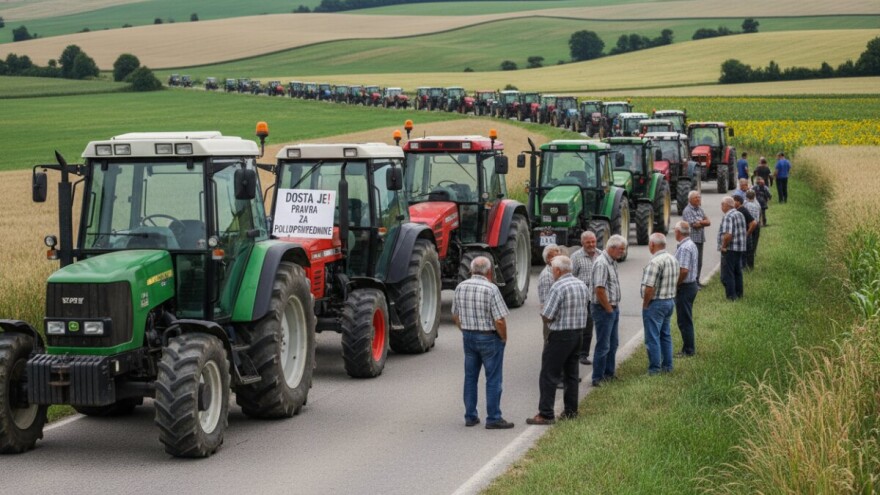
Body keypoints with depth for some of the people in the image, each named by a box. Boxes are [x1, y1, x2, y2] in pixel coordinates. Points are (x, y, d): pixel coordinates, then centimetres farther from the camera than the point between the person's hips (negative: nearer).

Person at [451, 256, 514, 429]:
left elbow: (455, 316, 9)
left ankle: (470, 416, 18)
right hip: (489, 338, -6)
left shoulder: (460, 287, 0)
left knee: (470, 377, 14)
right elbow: (499, 320, -20)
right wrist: (503, 337, -5)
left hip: (468, 337, 6)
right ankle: (493, 418, 5)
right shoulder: (491, 289, -19)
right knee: (493, 379, 2)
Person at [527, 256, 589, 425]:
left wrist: (543, 314, 2)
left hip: (560, 335, -8)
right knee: (571, 374, 15)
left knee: (548, 376, -3)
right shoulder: (581, 284, 7)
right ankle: (570, 411, 18)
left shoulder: (558, 287, -19)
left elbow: (546, 317, -19)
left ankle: (546, 414, -4)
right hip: (578, 332, 8)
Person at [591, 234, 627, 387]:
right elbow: (599, 289, -25)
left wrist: (614, 308, 14)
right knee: (603, 346, -5)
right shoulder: (601, 263, -20)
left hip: (612, 308, 10)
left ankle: (609, 374, 26)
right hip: (603, 309, -10)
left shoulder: (612, 262, 12)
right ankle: (597, 378, 1)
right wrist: (608, 309, -16)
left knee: (613, 344, 16)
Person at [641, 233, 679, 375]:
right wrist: (669, 296, 18)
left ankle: (654, 370, 0)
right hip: (670, 301, 9)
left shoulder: (655, 262, -22)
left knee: (652, 337, -2)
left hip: (655, 304, -9)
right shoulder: (673, 259, 8)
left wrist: (645, 304, -13)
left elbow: (649, 287, -24)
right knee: (665, 335, 18)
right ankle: (667, 366, 24)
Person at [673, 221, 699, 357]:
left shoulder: (684, 248, -21)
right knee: (686, 319, 17)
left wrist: (675, 285, -17)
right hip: (691, 285, 10)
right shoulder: (691, 244, 12)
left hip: (684, 288, -10)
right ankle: (689, 347, 24)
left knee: (684, 321, -3)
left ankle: (688, 350, 2)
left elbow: (684, 270, -28)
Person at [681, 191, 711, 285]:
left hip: (700, 238, 8)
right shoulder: (687, 211, -9)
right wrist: (704, 222, -1)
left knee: (699, 262, 10)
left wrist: (700, 222, -11)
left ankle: (697, 281, 17)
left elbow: (708, 222, 7)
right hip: (692, 238, -8)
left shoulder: (700, 209, 15)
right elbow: (694, 225, -18)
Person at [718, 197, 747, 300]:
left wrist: (723, 246, -16)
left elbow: (728, 235, -29)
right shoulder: (740, 215, 11)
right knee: (738, 272, 18)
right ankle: (739, 294, 25)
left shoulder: (728, 217, -19)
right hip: (740, 248, 9)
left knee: (727, 274, -2)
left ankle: (731, 296, -2)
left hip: (729, 249, -9)